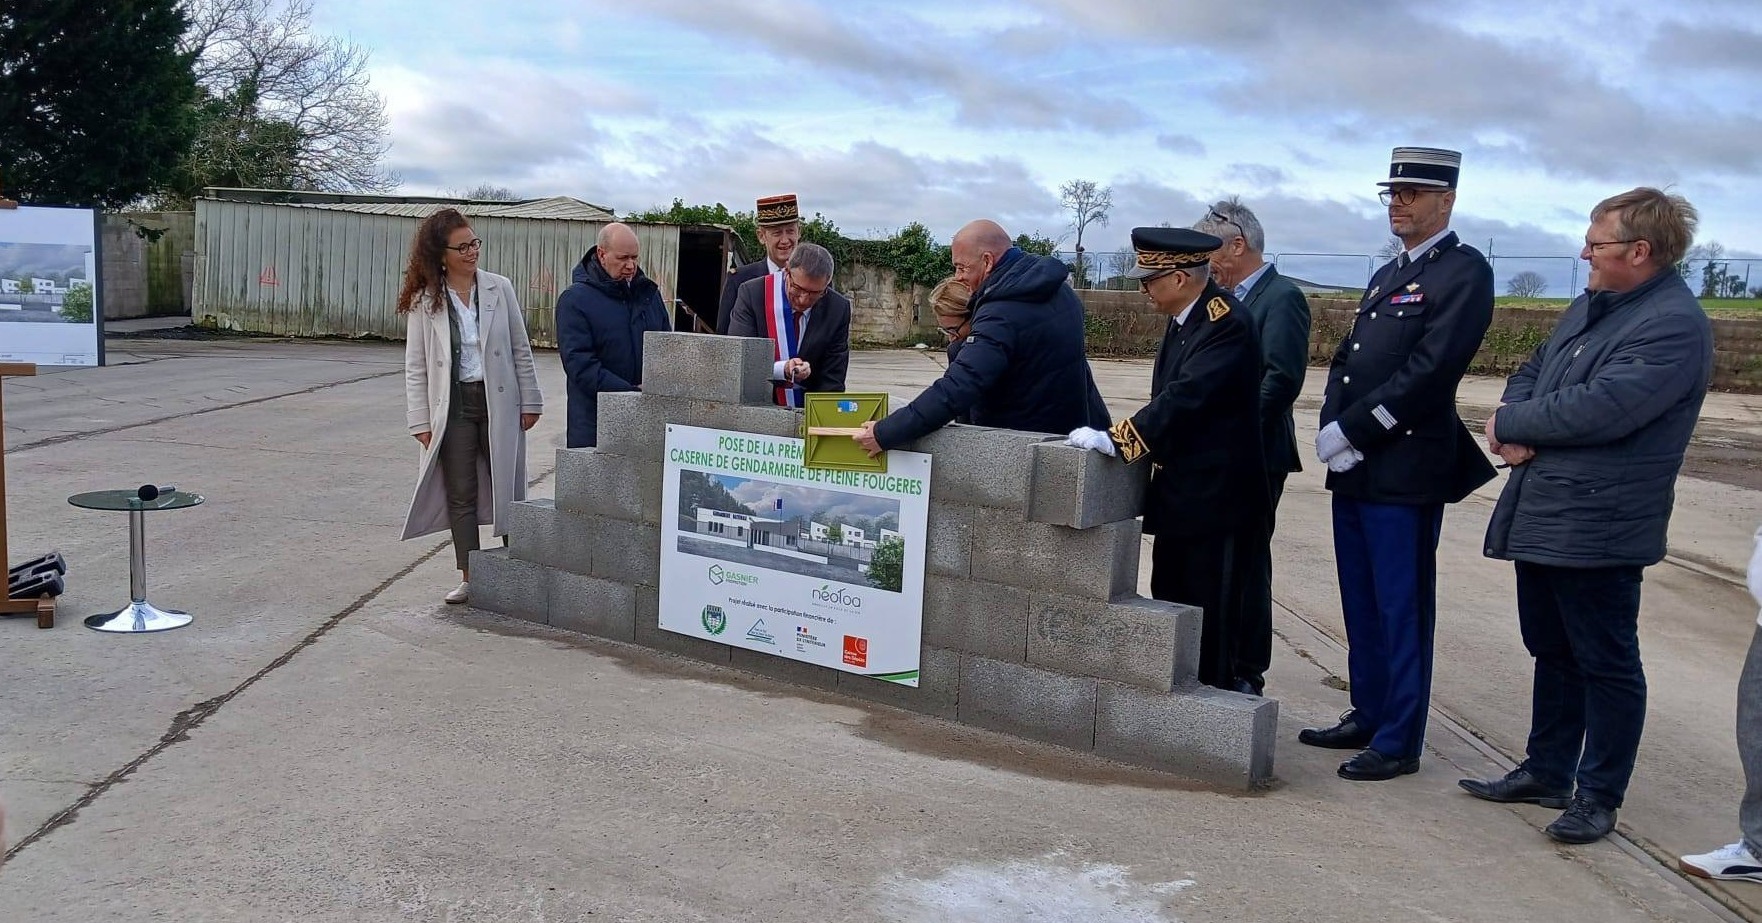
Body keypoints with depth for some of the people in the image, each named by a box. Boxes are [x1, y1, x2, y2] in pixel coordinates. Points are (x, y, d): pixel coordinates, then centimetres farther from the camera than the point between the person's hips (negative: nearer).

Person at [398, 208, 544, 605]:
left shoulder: (499, 289, -1)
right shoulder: (425, 301, -2)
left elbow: (520, 349, 4)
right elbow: (415, 366, 0)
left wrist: (530, 402, 3)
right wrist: (421, 421, -3)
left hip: (498, 402, 0)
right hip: (453, 406, 0)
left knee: (507, 489, 4)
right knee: (460, 495, 5)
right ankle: (469, 578, 13)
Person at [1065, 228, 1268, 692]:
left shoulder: (1227, 323, -19)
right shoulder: (1183, 320, 9)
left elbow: (1185, 397, -28)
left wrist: (1115, 440, -28)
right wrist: (1125, 436, 2)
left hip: (1216, 497, -10)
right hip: (1180, 493, 10)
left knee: (1212, 611, 1)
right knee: (1169, 601, 16)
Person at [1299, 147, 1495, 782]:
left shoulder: (1464, 272, -8)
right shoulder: (1388, 275, 19)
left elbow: (1430, 371, -18)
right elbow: (1346, 359, 16)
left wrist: (1352, 431, -16)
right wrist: (1332, 430, -1)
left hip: (1407, 471, -8)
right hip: (1354, 469, 8)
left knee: (1402, 609, 0)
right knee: (1361, 605, 15)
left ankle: (1398, 742, 9)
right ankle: (1368, 716, 27)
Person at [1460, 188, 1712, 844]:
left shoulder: (1675, 325, -16)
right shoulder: (1590, 307, 14)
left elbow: (1600, 409, -25)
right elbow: (1531, 372, 18)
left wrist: (1509, 425, -12)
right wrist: (1516, 427, -5)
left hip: (1597, 531, -9)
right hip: (1540, 518, 9)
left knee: (1606, 663, 4)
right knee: (1552, 653, 18)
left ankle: (1599, 795, 16)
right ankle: (1547, 771, 31)